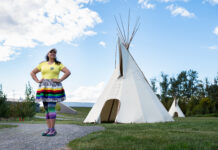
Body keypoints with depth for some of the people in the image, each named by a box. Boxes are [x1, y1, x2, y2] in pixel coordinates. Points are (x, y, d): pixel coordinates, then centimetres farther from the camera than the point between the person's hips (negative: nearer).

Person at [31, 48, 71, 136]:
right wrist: (37, 81, 5)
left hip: (54, 88, -4)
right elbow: (32, 73, 20)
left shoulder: (58, 64, 8)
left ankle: (53, 129, -11)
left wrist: (60, 80, -8)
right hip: (44, 88, 4)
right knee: (46, 109, 3)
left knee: (51, 108, -14)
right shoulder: (42, 64, 16)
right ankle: (49, 129, 8)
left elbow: (68, 72, 0)